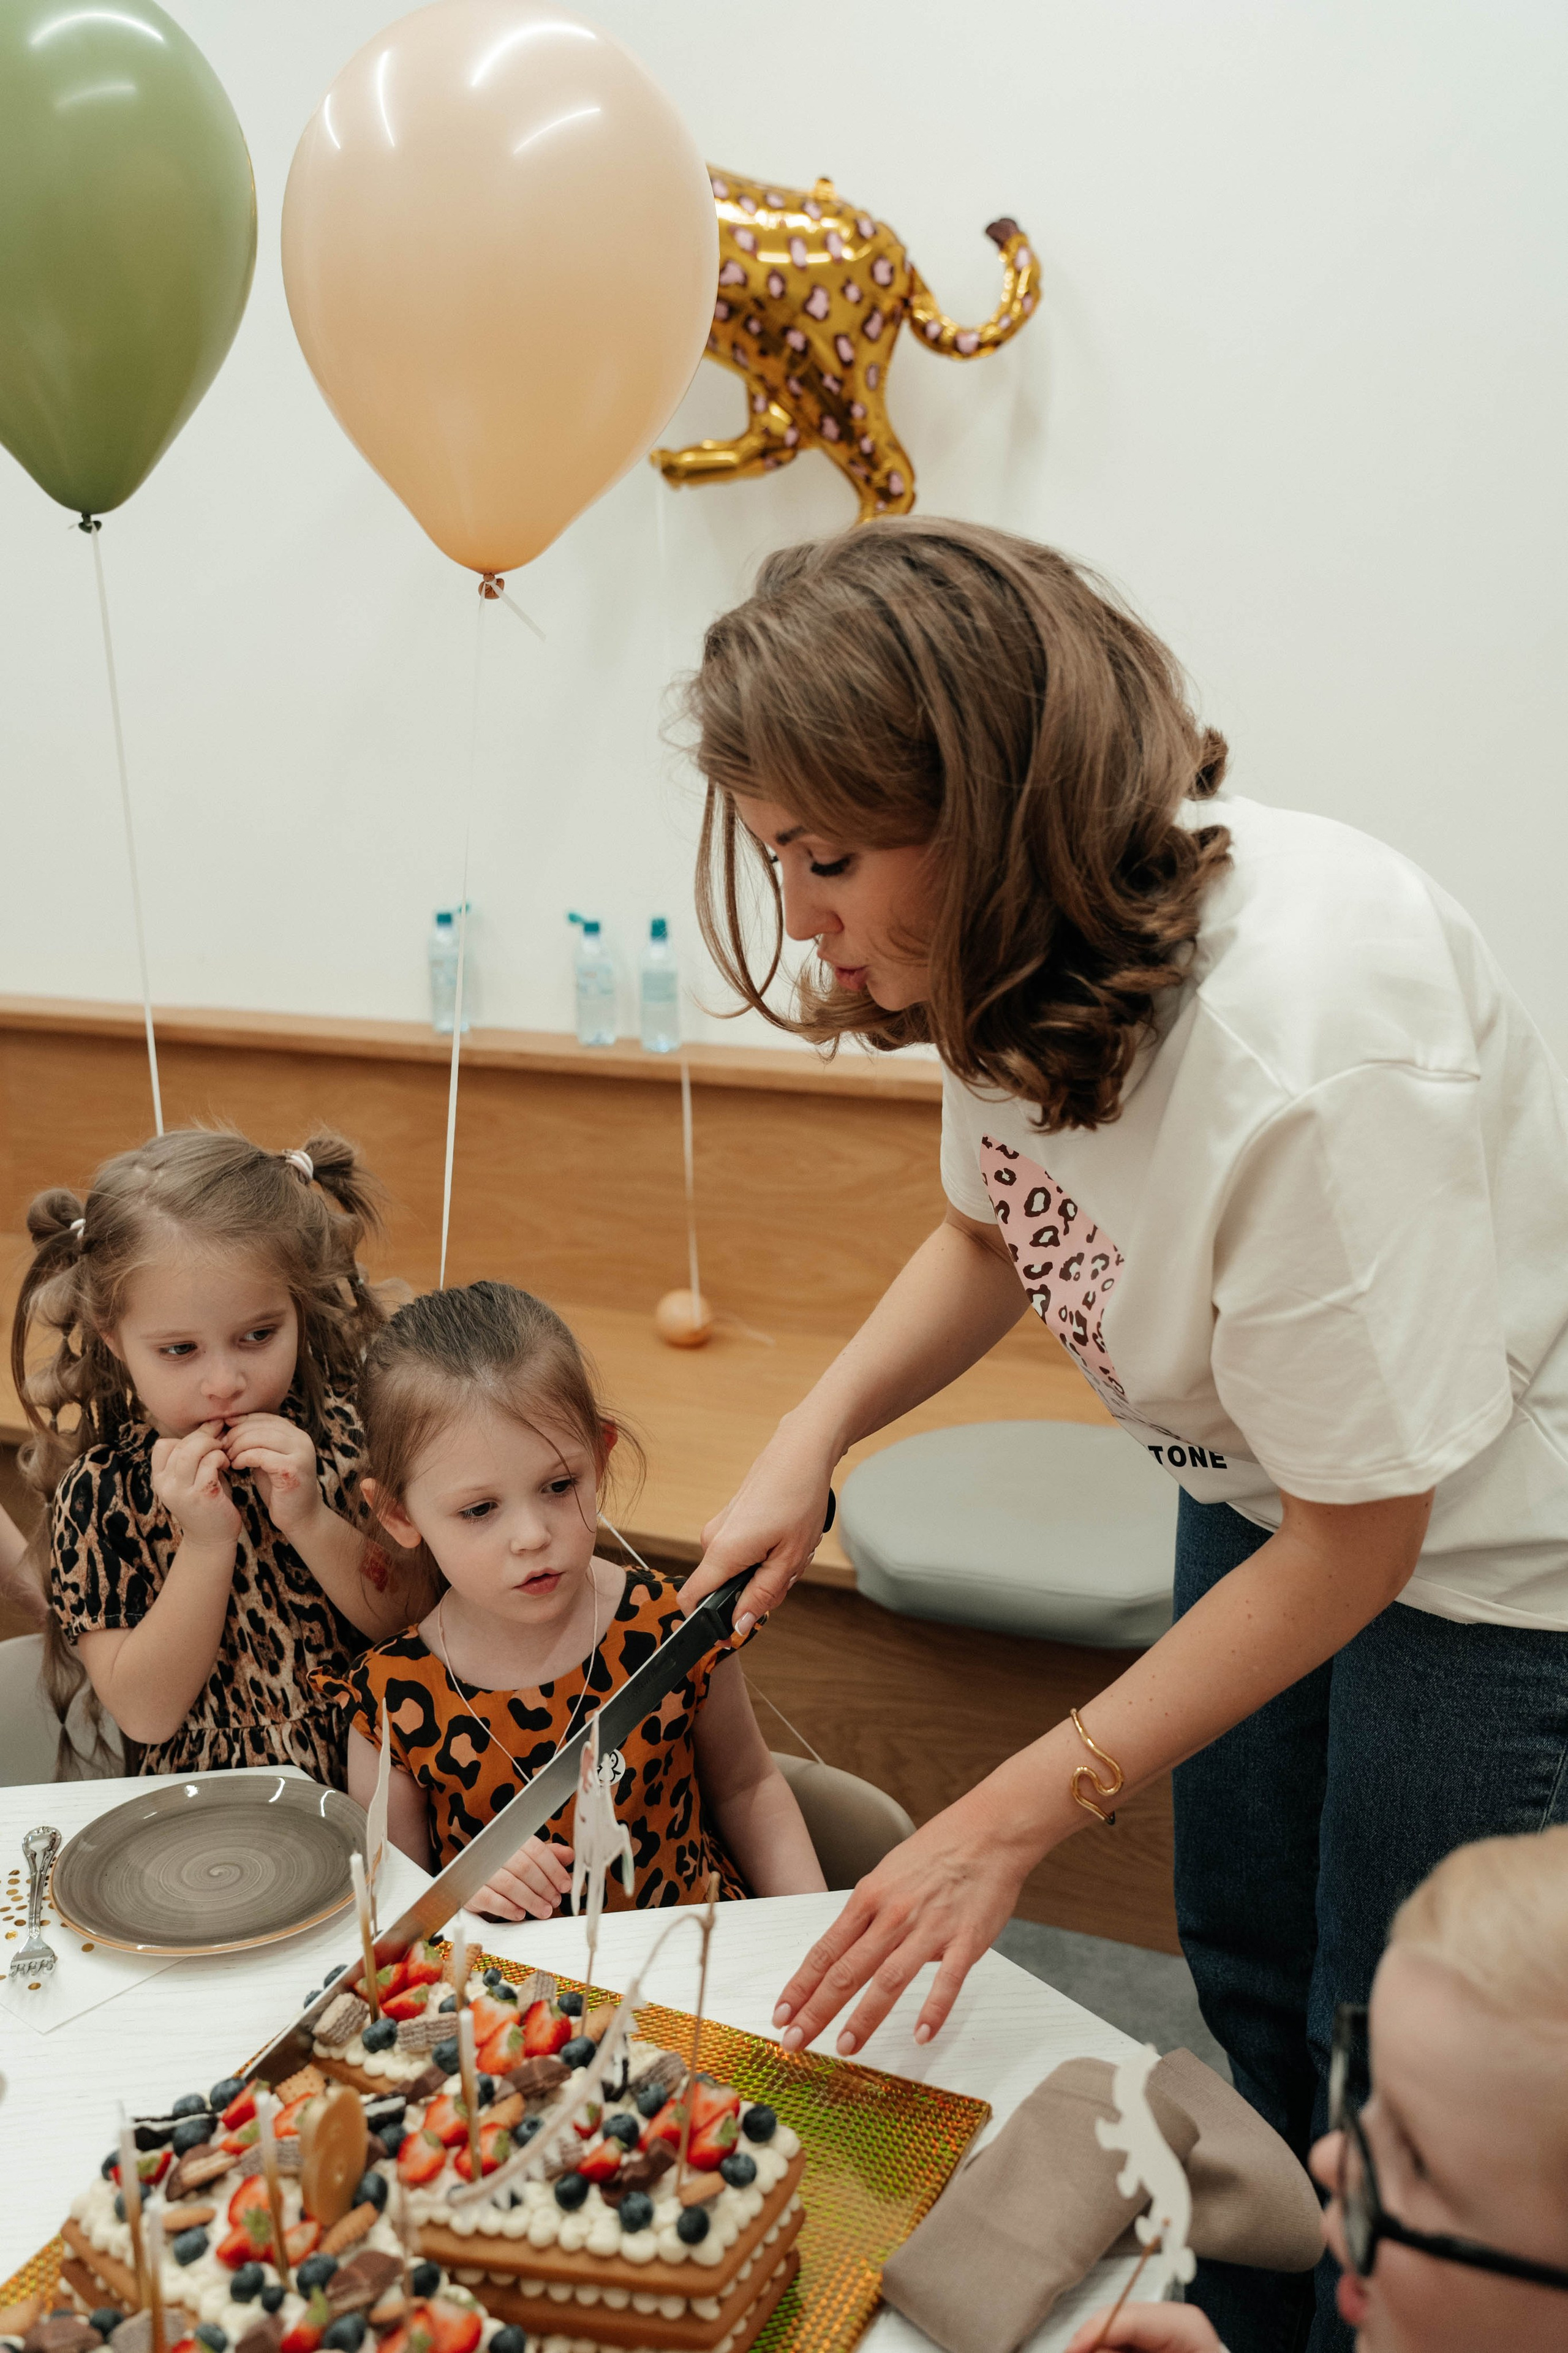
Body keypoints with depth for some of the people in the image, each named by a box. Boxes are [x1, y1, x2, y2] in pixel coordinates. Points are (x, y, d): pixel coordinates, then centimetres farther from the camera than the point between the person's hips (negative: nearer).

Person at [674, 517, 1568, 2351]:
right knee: (1243, 1972, 21)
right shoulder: (1023, 949, -16)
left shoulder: (1307, 1047, -39)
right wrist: (814, 1435, -11)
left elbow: (1356, 1539, -27)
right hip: (1260, 1468, 7)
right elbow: (998, 1230, 5)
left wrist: (1014, 1817, -23)